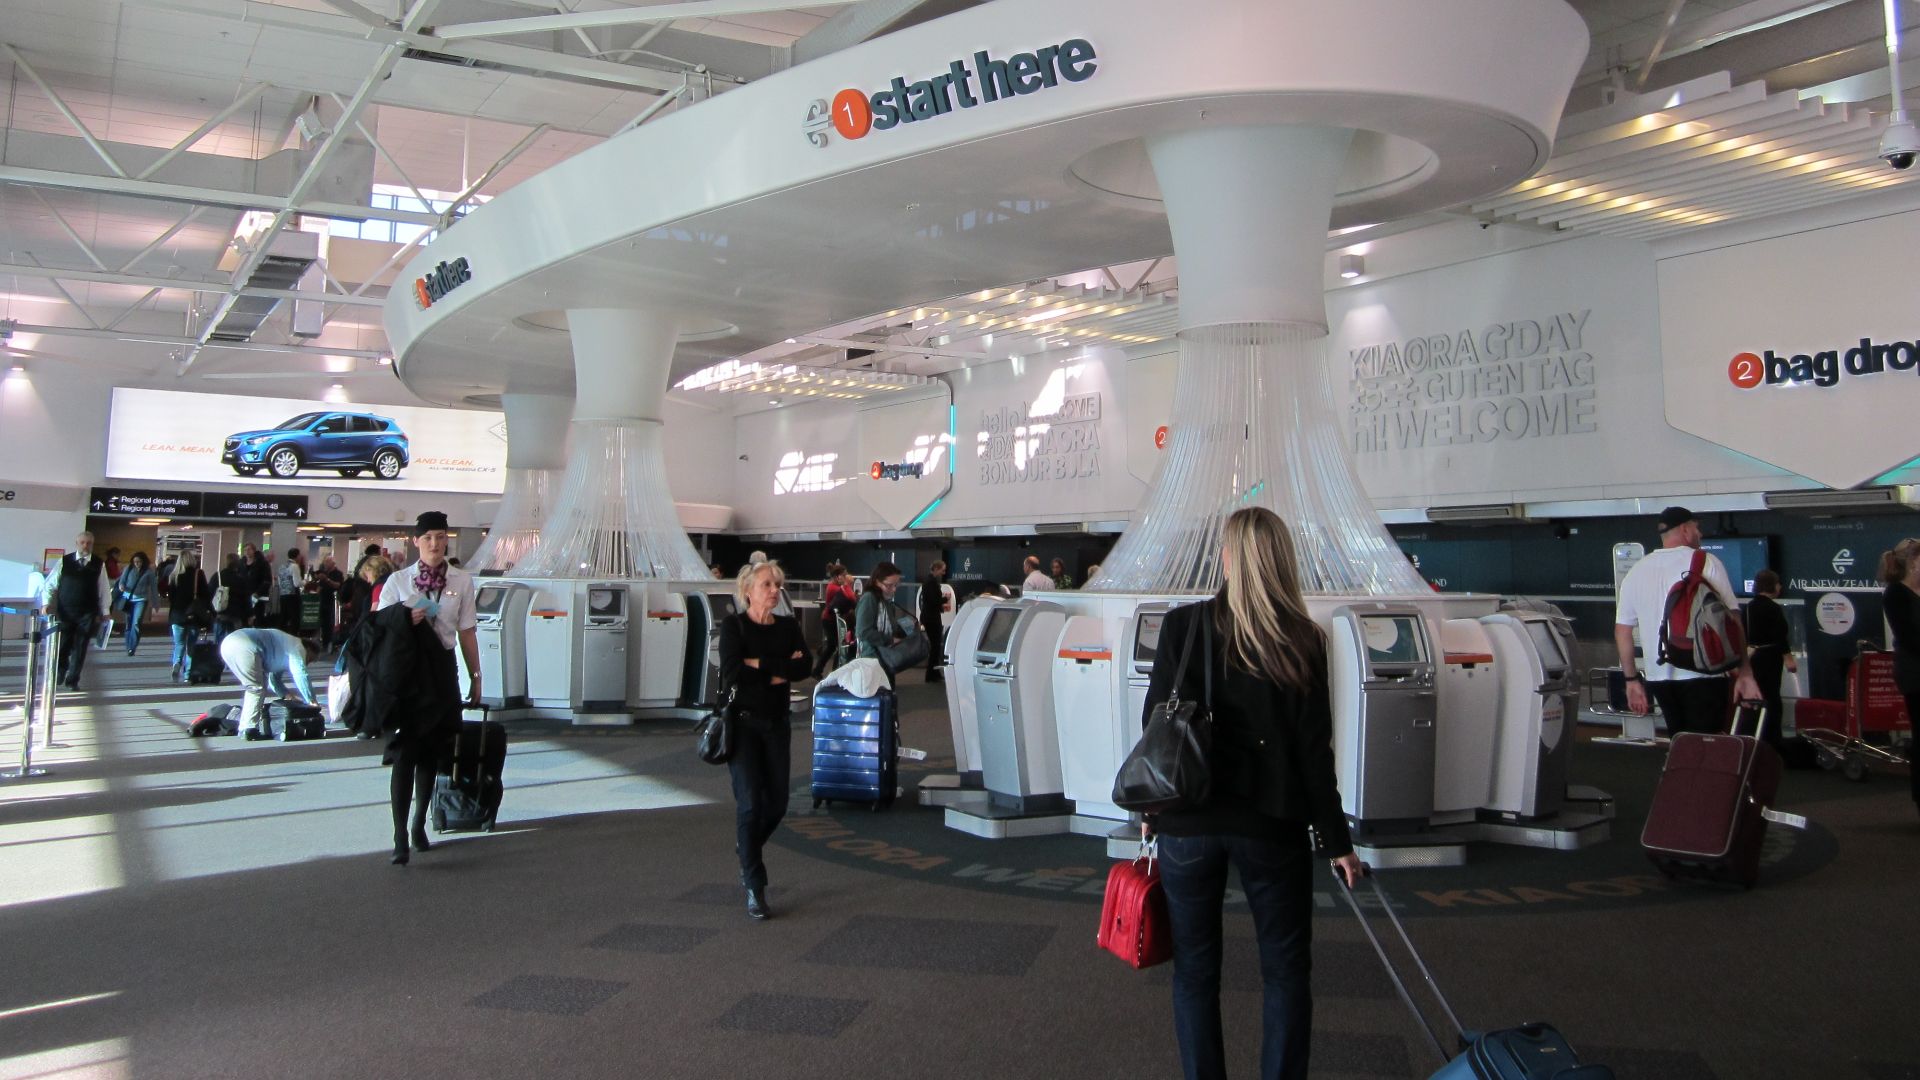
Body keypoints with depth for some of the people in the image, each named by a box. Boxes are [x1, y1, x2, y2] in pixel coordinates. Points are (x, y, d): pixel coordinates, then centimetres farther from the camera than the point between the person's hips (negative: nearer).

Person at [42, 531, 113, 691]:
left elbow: (103, 589, 6)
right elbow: (51, 583, 5)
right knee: (62, 646, 1)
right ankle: (61, 671, 29)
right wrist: (46, 603, -5)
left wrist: (105, 611, 3)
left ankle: (72, 680, 13)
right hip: (64, 611, 0)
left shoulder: (99, 564, 4)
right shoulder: (64, 561, 1)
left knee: (80, 648, 2)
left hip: (88, 614, 0)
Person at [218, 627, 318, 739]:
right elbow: (300, 674, -3)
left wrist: (286, 693, 38)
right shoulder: (297, 647, 6)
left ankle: (244, 728, 22)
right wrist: (311, 700, 1)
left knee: (252, 688, 20)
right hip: (244, 646, -10)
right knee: (257, 689, -1)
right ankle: (248, 730, -2)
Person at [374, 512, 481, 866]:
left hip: (442, 668, 2)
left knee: (431, 751, 11)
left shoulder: (462, 581, 5)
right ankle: (400, 835, -7)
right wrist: (406, 622, -15)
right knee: (405, 751, -7)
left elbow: (467, 632, 9)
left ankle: (420, 825, 25)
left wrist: (475, 676, 10)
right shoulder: (398, 581, 2)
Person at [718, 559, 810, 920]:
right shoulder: (733, 625, -5)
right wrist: (781, 668, -14)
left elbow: (805, 666, -8)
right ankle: (754, 888, 2)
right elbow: (731, 671, -19)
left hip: (777, 723, 4)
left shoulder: (788, 626, 7)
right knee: (750, 802, -8)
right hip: (742, 723, -4)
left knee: (777, 804, 7)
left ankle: (746, 852, 37)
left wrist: (760, 665, -18)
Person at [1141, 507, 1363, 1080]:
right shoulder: (1302, 641, -7)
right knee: (1285, 968, 15)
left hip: (1188, 823, 1)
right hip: (1271, 823, 0)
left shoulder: (1182, 626, -6)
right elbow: (1314, 751, -6)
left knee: (1194, 967, 14)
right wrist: (1336, 841, 3)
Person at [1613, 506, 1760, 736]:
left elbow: (1622, 629, 9)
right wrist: (1745, 673, -3)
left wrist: (1632, 679, 15)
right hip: (1703, 675, -4)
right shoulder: (1706, 562, -3)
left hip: (1659, 676, 5)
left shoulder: (1636, 571, 9)